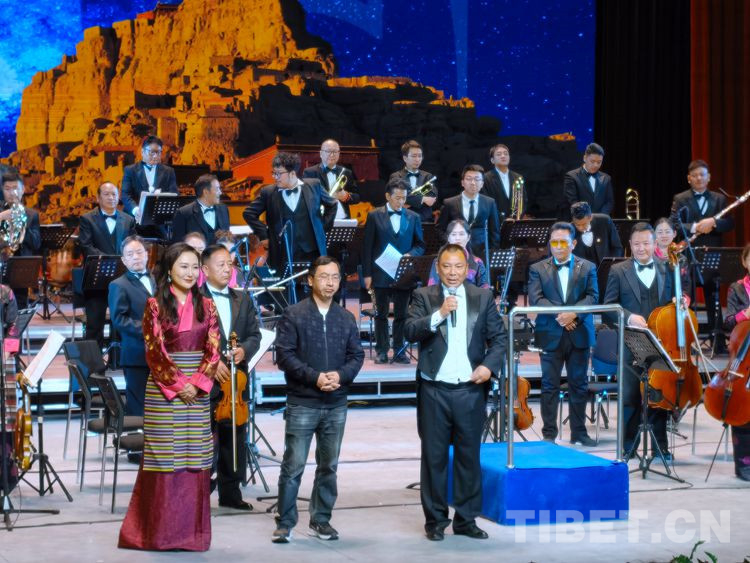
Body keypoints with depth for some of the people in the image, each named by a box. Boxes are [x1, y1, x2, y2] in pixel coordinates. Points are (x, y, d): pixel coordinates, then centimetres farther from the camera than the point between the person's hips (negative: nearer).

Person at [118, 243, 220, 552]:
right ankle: (159, 528, 6)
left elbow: (213, 349, 2)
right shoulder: (156, 305, -2)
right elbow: (154, 350, -7)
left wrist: (197, 383, -11)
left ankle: (191, 528, 9)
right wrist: (177, 385, -14)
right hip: (163, 388, -3)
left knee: (195, 457, 3)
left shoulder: (206, 306, 8)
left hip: (198, 389, 3)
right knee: (164, 456, -1)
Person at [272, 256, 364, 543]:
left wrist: (341, 375, -13)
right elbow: (284, 355, -9)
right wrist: (315, 377, -18)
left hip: (336, 405, 4)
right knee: (293, 466, -3)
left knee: (328, 466, 10)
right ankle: (285, 523, 5)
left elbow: (356, 355, 8)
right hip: (301, 404, -4)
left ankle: (321, 519, 21)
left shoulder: (346, 318, 9)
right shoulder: (293, 315, -3)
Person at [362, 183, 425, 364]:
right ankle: (381, 351, 12)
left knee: (401, 314, 4)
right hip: (381, 274, -1)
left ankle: (399, 351, 11)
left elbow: (420, 245, 11)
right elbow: (367, 247, 0)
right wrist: (367, 274, -5)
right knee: (381, 314, 5)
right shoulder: (374, 216, 1)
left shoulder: (413, 217, 8)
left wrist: (410, 255, -11)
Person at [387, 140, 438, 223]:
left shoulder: (428, 177, 14)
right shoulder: (396, 177, 6)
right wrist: (422, 199, -14)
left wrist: (411, 202, -12)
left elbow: (432, 197, -1)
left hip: (426, 222, 3)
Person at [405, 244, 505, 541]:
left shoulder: (483, 297, 7)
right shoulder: (423, 296, 2)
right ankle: (435, 519, 15)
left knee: (469, 456, 8)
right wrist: (439, 314, -23)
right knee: (434, 457, 6)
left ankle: (466, 519, 17)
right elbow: (411, 332, -11)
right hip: (434, 391, -1)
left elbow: (498, 337, 7)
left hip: (471, 390, 1)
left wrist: (489, 365, -9)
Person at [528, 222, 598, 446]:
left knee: (578, 384, 7)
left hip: (579, 334, 1)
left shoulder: (588, 268, 8)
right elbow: (536, 299, -6)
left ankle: (579, 431, 15)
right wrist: (558, 315, -20)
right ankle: (549, 433, 7)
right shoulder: (538, 269, 5)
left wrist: (574, 312, -19)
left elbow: (592, 297, -2)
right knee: (550, 385, 2)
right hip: (550, 335, -1)